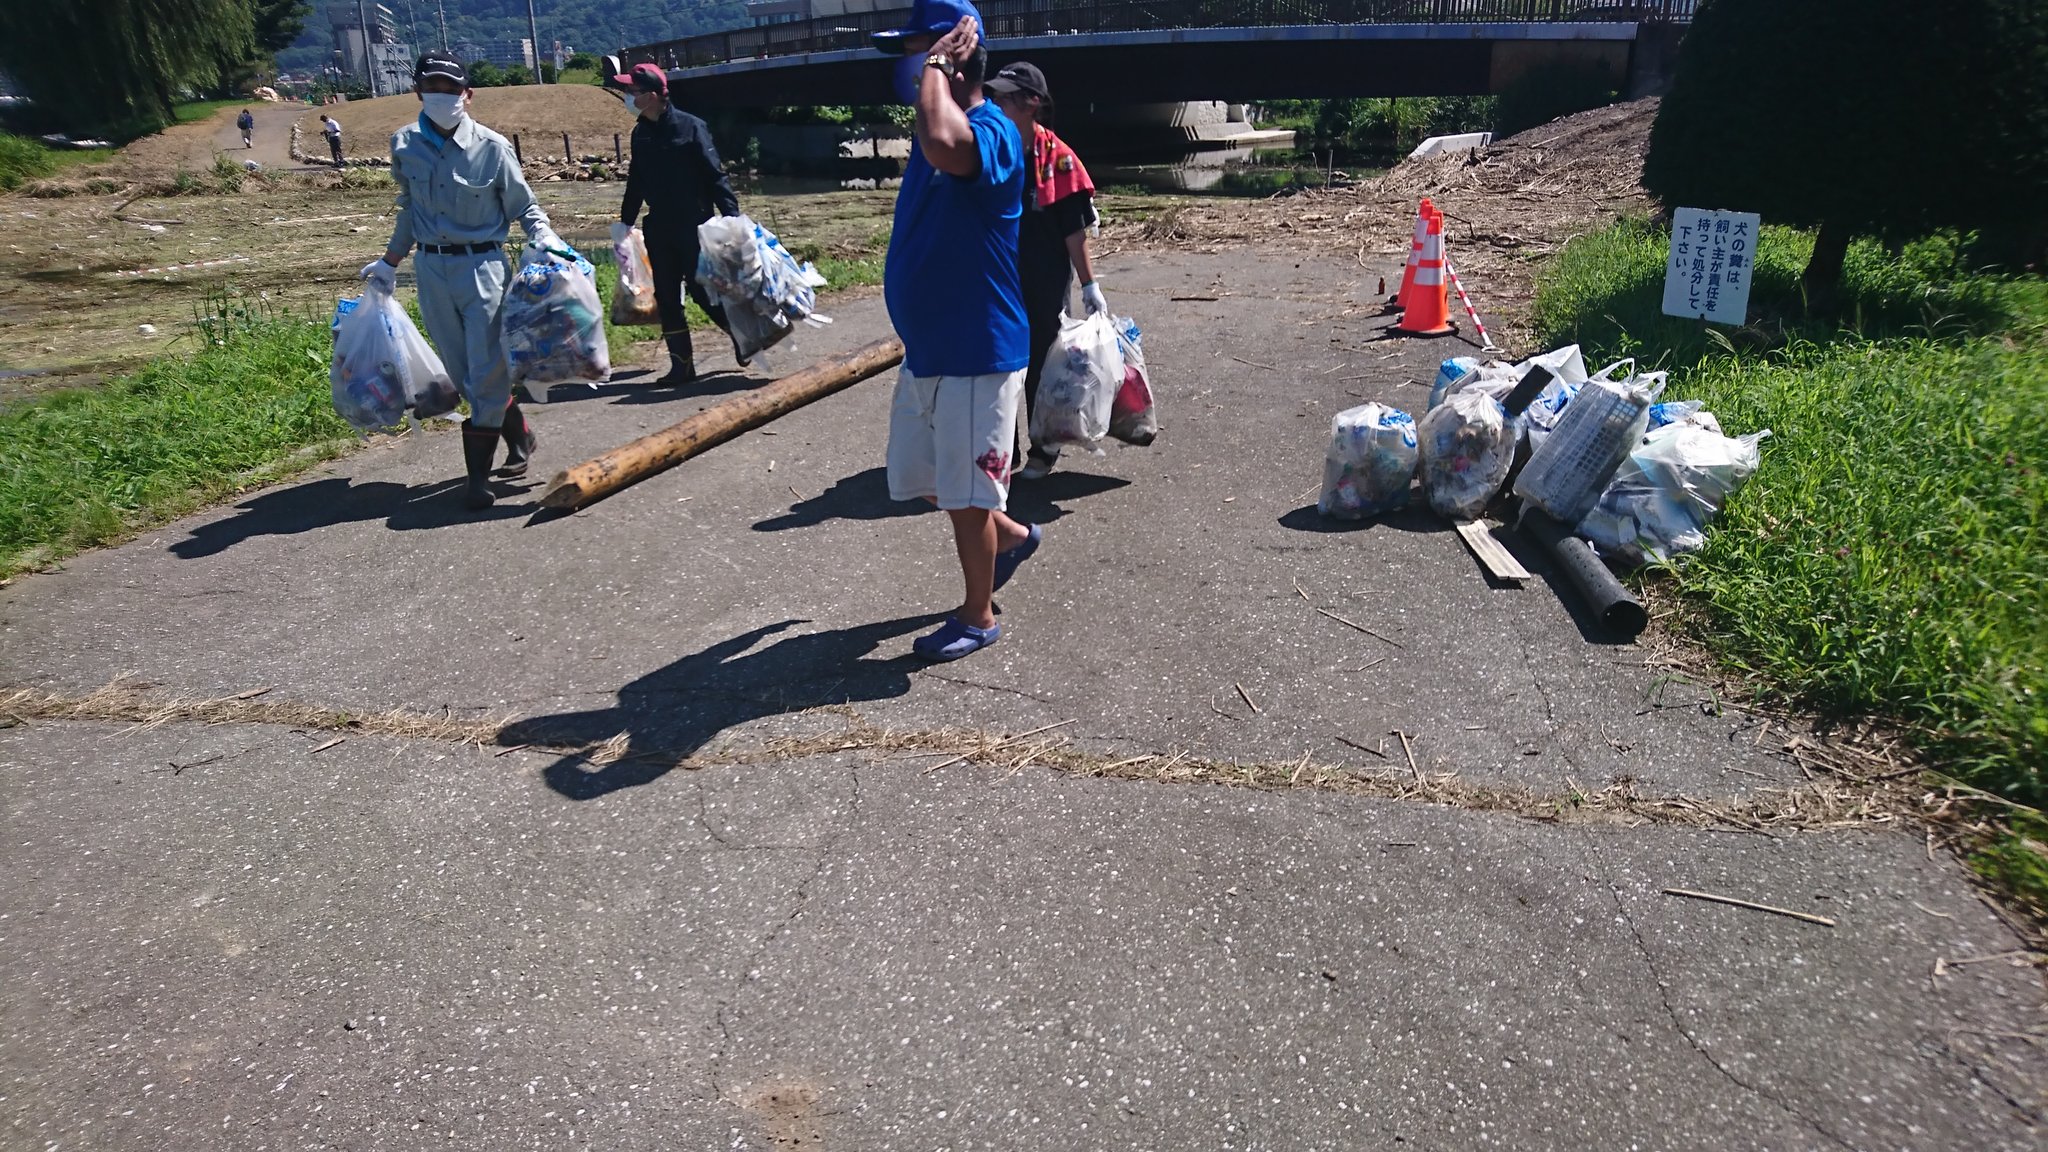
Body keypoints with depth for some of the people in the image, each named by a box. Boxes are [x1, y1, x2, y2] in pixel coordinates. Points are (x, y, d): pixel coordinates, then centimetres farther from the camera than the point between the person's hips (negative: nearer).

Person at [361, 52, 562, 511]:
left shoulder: (491, 147, -6)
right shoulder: (405, 145, 5)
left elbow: (524, 206, 2)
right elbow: (409, 209, 19)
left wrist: (546, 241, -17)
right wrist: (390, 262, 23)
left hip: (482, 266, -4)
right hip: (431, 269, 4)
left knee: (485, 372, -7)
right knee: (463, 372, 8)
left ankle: (478, 473, 2)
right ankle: (520, 437, 27)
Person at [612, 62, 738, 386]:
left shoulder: (690, 127, -11)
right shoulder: (640, 133, 8)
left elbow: (715, 175, -13)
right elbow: (636, 181, 18)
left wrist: (731, 216, -21)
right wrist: (625, 222, 20)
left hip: (695, 227, -6)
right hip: (659, 229, 6)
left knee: (701, 290, -5)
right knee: (666, 298, 6)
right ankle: (682, 365, 14)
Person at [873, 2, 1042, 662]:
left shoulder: (992, 133, -20)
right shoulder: (939, 128, 9)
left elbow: (944, 147, -44)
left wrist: (935, 64, -28)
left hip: (978, 353, -9)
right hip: (926, 348, 9)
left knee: (966, 495, 2)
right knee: (916, 478, 19)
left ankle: (978, 617, 21)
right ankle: (1011, 535, 42)